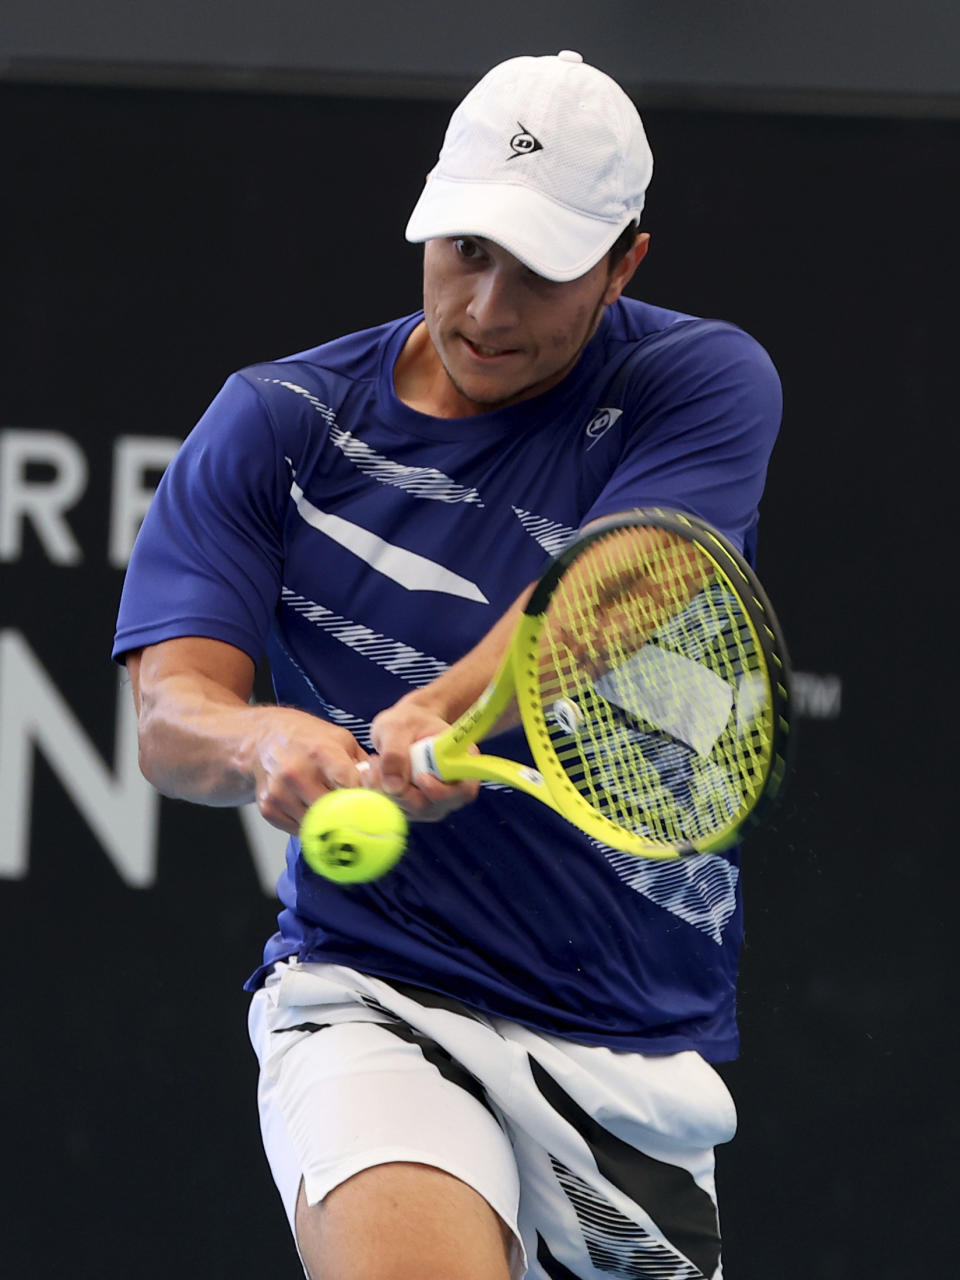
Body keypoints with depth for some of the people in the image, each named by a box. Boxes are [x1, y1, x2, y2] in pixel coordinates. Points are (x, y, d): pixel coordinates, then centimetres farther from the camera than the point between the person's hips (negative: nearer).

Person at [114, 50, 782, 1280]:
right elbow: (168, 713, -8)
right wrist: (266, 741, -33)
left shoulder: (704, 383, -1)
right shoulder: (273, 424, 2)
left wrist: (441, 713, -41)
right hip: (370, 999, -2)